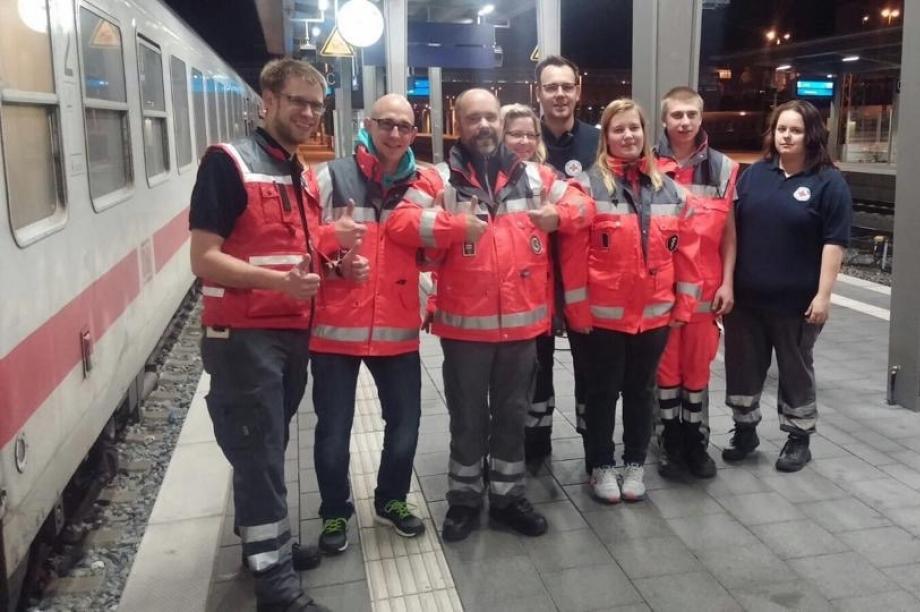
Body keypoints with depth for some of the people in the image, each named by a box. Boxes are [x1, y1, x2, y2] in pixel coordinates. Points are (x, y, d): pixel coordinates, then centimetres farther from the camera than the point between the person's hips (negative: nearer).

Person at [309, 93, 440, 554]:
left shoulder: (426, 182, 5)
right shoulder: (331, 177, -3)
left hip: (399, 327, 3)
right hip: (337, 327, -2)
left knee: (405, 420, 12)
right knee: (333, 427, 6)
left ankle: (391, 500, 36)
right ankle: (335, 512, 29)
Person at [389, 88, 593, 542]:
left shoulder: (532, 175, 8)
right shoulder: (441, 179, -2)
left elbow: (582, 204, 14)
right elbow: (404, 222, -14)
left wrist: (559, 215, -7)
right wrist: (455, 225, -23)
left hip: (522, 320, 3)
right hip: (465, 322, -3)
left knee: (513, 413, 15)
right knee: (468, 417, 10)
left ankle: (508, 496, 31)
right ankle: (464, 500, 27)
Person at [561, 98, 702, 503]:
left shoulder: (669, 189, 6)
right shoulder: (589, 185, -7)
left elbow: (685, 249, 8)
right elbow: (573, 252, -10)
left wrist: (684, 303, 4)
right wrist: (578, 308, -11)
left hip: (655, 315, 4)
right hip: (604, 315, -3)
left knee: (641, 391, 16)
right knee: (603, 392, 10)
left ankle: (635, 464, 31)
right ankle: (601, 466, 25)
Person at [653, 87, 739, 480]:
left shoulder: (723, 168, 4)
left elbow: (728, 232, 7)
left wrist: (727, 282, 0)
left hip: (705, 286, 1)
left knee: (698, 368, 10)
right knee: (665, 368, 7)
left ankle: (697, 444, 24)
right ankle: (670, 445, 21)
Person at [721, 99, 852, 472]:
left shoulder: (829, 182, -4)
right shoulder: (754, 174, 8)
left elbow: (834, 242, -8)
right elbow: (731, 229, 8)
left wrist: (823, 294, -14)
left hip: (796, 300, -3)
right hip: (746, 295, 4)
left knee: (795, 369, 11)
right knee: (742, 366, 12)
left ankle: (798, 439, 25)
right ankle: (744, 430, 29)